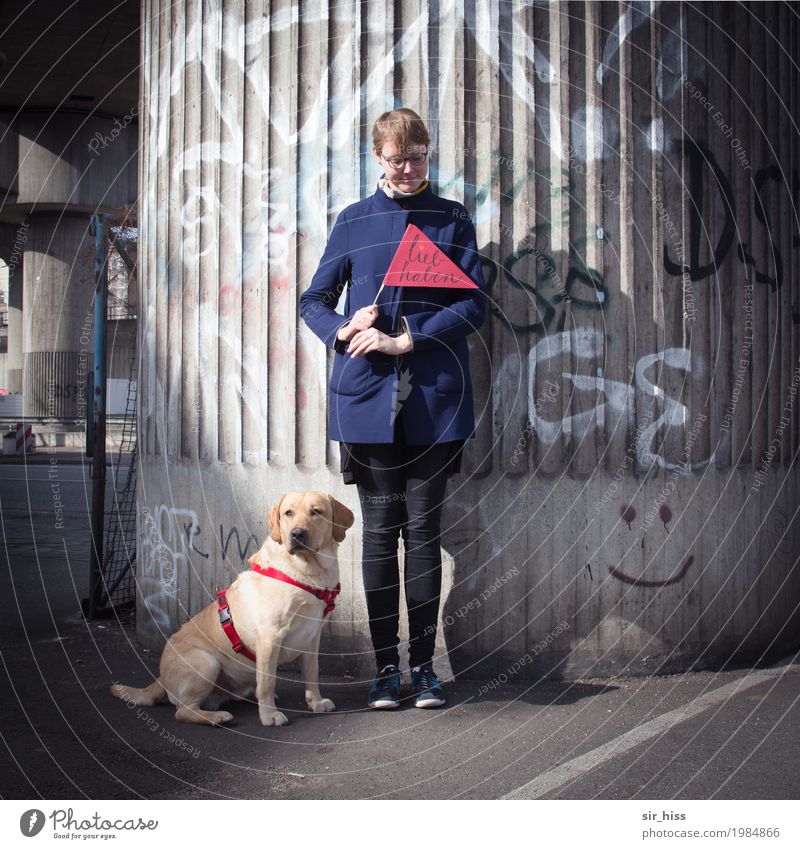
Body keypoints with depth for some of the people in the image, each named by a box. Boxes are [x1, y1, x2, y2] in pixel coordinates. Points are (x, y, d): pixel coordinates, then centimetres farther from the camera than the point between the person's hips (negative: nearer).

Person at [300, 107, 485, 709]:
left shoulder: (453, 221, 9)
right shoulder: (355, 221, 11)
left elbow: (473, 306, 1)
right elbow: (314, 301, 13)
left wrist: (405, 340, -11)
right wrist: (344, 330, -8)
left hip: (435, 399, 0)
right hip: (368, 396, 1)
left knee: (423, 530, 3)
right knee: (380, 531, 4)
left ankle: (424, 665, 12)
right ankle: (386, 666, 12)